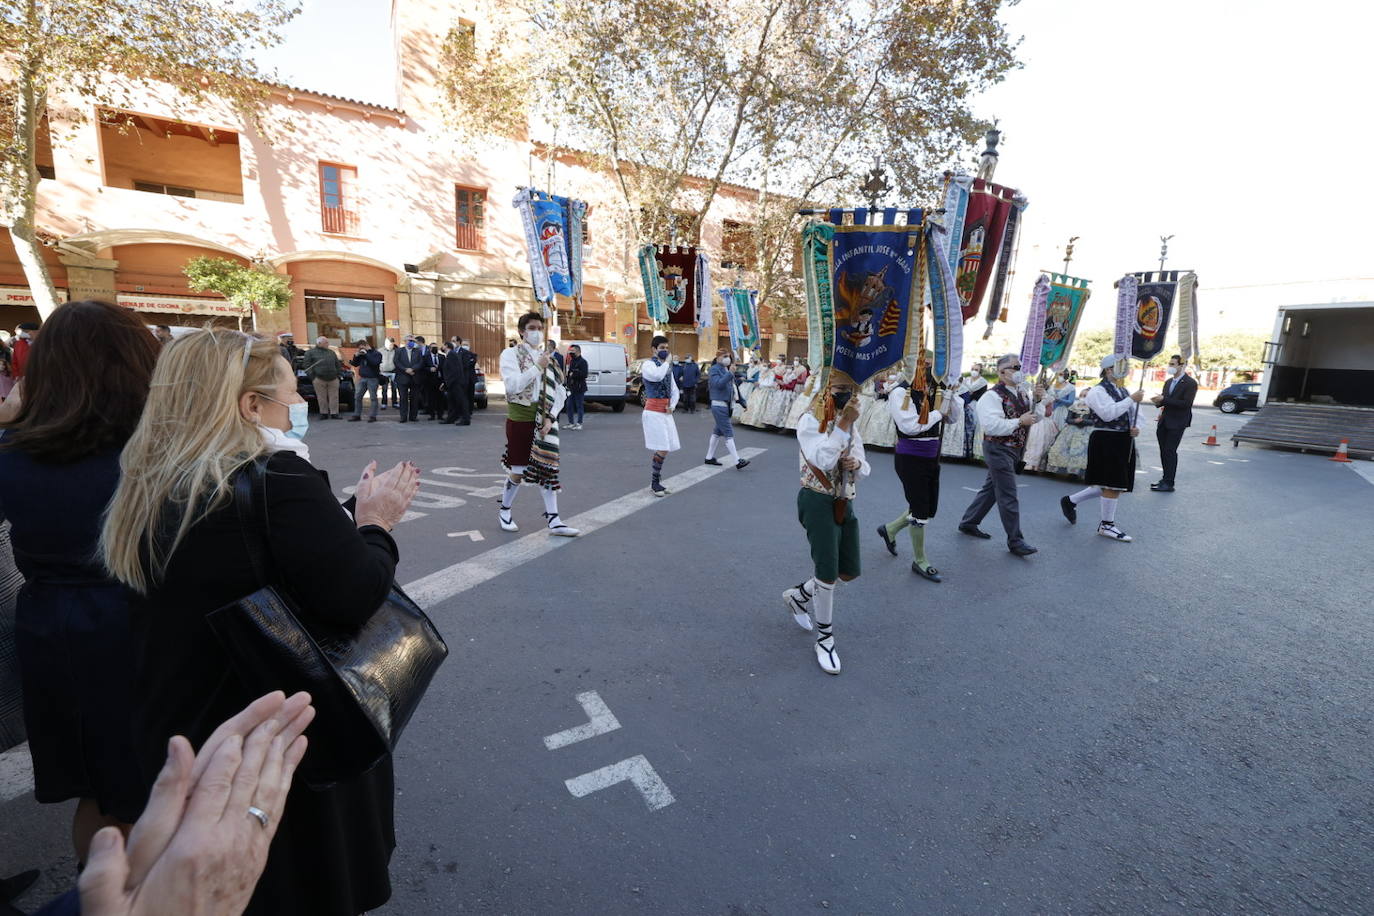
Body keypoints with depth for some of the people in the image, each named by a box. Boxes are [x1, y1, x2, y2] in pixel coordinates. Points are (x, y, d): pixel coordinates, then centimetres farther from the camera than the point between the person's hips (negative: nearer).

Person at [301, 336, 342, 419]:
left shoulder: (332, 352, 20)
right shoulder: (311, 352, 7)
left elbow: (338, 365, 23)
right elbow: (306, 365, 1)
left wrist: (337, 374, 10)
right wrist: (312, 376, -7)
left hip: (333, 379, 3)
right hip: (319, 379, -3)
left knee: (334, 397, -1)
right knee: (322, 398, 0)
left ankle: (334, 413, 4)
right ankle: (324, 413, 8)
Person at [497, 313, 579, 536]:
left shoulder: (548, 357, 10)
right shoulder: (511, 354, -3)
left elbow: (560, 392, 6)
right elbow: (513, 386, -18)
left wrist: (550, 418, -6)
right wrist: (537, 367, -21)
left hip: (544, 420, 4)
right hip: (520, 419, -4)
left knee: (547, 468, 2)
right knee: (518, 471, 5)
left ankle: (553, 521, 5)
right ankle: (504, 511, 28)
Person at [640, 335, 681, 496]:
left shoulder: (667, 367, 17)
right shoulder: (648, 364, -6)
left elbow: (675, 390, 19)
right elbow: (657, 376, -29)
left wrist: (672, 406, 2)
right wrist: (667, 362, -13)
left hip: (666, 412, 7)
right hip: (653, 411, -7)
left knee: (664, 449, 8)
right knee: (662, 449, -12)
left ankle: (656, 482, 18)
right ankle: (654, 483, 1)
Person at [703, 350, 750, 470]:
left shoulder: (726, 369, 15)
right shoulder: (714, 369, -10)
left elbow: (731, 384, 20)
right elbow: (718, 384, -24)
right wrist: (730, 374, -26)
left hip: (726, 405, 9)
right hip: (719, 405, -9)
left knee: (718, 431, 14)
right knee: (728, 433, -10)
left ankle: (709, 457, 24)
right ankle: (737, 461, -11)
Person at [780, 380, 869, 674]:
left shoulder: (852, 427, 13)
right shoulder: (810, 422, -9)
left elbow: (865, 470, 16)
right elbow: (823, 460, -25)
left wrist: (858, 463, -8)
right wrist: (843, 423, -25)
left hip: (845, 505, 8)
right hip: (817, 502, -8)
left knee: (849, 572, 11)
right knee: (828, 573, -7)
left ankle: (798, 596, 37)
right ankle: (824, 639, 15)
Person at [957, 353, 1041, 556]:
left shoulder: (1022, 394, 11)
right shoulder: (992, 396, -16)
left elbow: (1034, 417, 18)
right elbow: (991, 425, -26)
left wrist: (1039, 401, 0)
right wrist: (1020, 421, -23)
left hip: (1014, 450, 9)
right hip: (998, 449, -9)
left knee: (991, 488, 17)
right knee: (1008, 496, -4)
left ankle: (968, 523, 31)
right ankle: (1015, 540, 5)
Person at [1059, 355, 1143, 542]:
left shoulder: (1124, 392, 16)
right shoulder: (1098, 391, -9)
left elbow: (1134, 415, 21)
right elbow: (1107, 414, -23)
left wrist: (1136, 429, 1)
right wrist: (1131, 399, -20)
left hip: (1123, 442, 9)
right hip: (1106, 441, -9)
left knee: (1113, 484, 10)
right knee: (1112, 484, -4)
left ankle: (1071, 501, 24)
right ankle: (1107, 525, 10)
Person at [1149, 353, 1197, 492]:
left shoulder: (1190, 383, -10)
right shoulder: (1168, 382, 13)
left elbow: (1186, 404, -18)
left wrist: (1163, 400, -23)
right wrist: (1158, 402, -5)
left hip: (1177, 423, -7)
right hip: (1164, 421, 7)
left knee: (1170, 451, -8)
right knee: (1163, 451, 12)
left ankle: (1169, 484, -5)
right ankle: (1165, 478, 22)